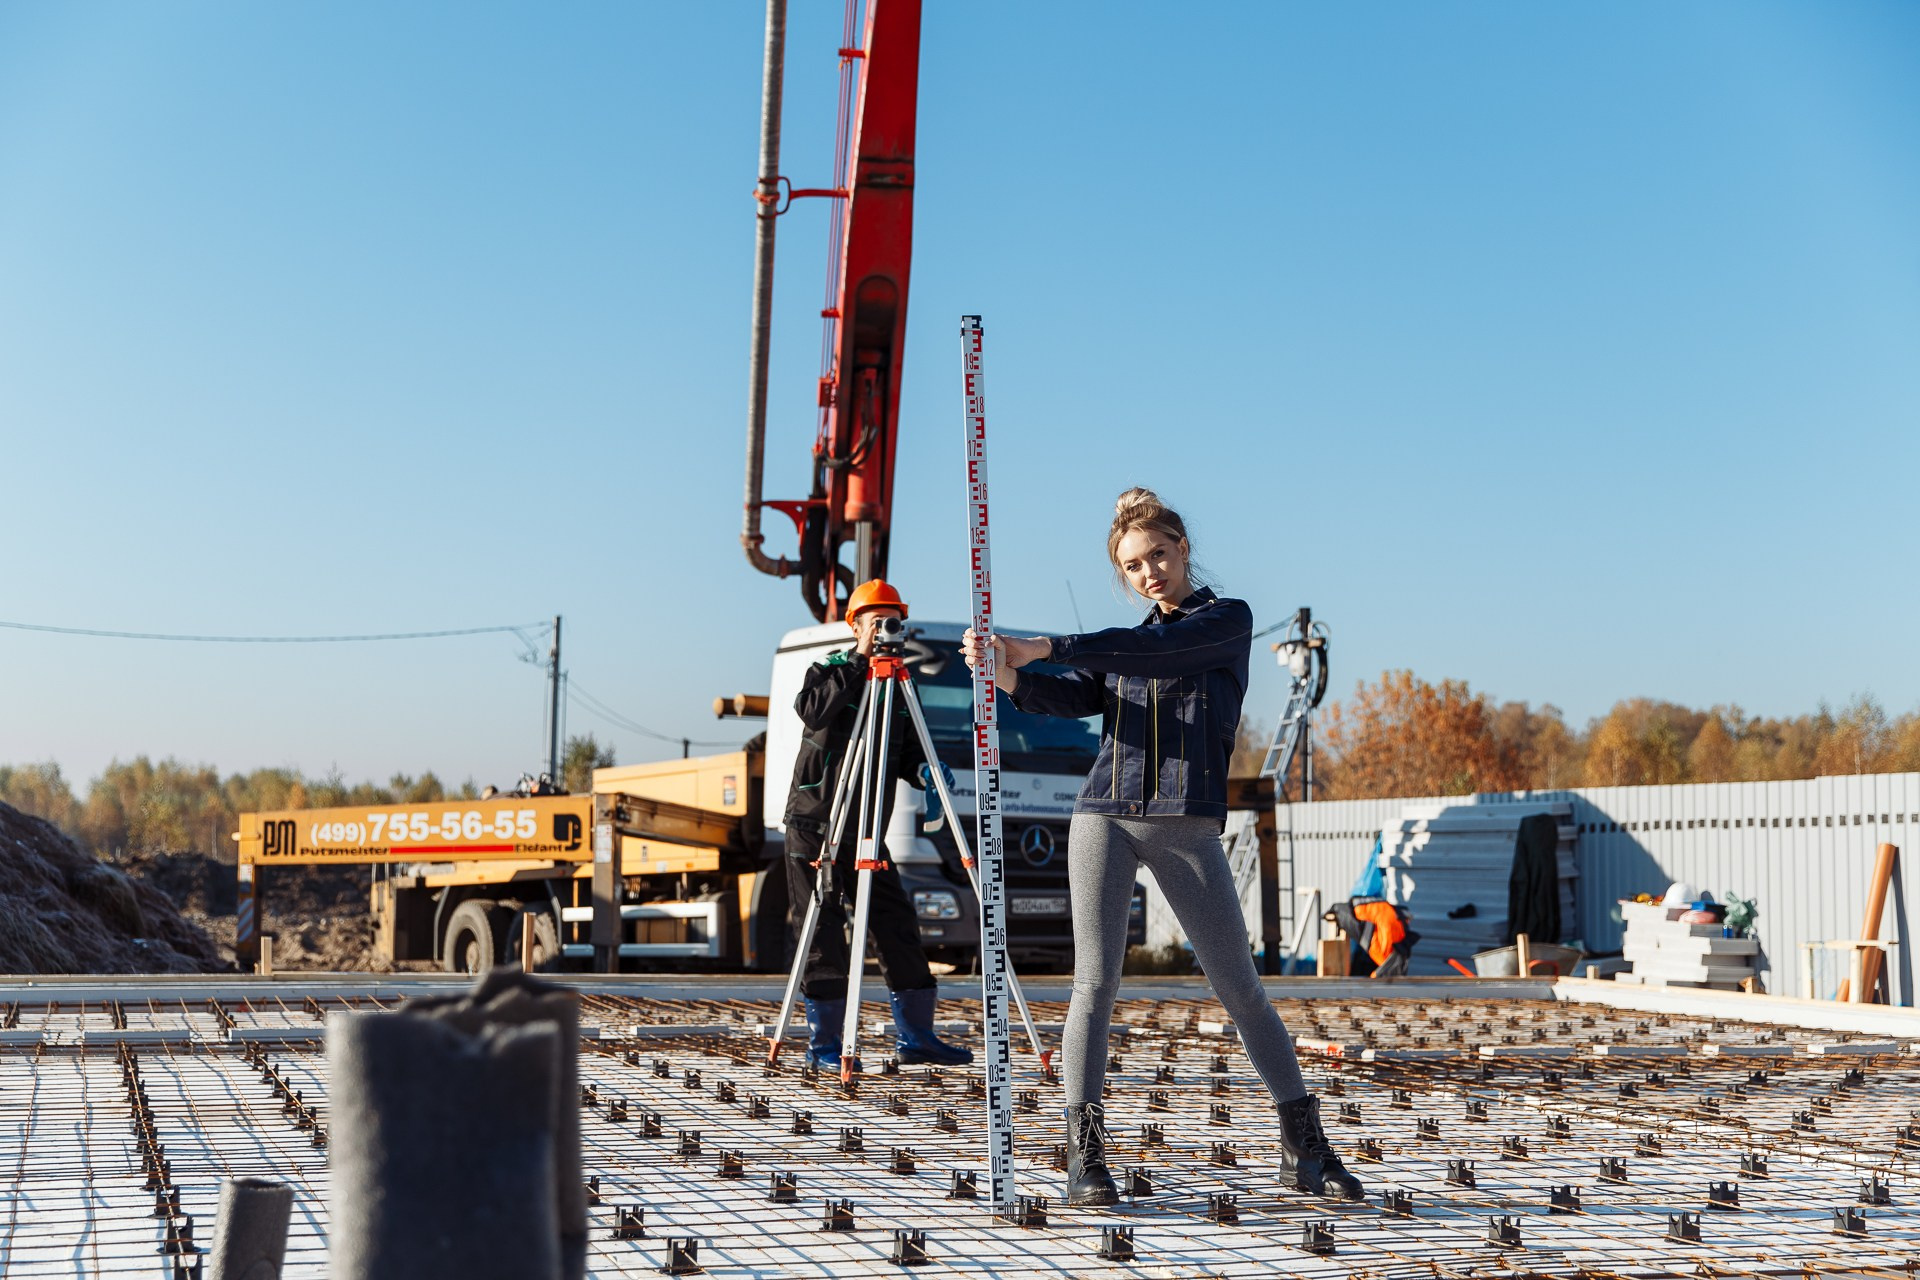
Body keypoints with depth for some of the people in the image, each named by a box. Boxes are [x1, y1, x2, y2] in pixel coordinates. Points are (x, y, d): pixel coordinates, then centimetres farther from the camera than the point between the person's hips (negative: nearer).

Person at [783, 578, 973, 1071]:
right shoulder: (830, 669, -1)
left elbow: (904, 753, 15)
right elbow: (811, 710, -23)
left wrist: (922, 770, -8)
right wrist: (859, 660, -21)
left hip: (866, 831, 5)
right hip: (814, 824, -5)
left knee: (897, 924, 3)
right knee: (823, 933, -4)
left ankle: (915, 1035, 10)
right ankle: (824, 1043, 2)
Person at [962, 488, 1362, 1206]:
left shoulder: (1228, 620, 5)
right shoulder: (1123, 644, 19)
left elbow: (1160, 653, -15)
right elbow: (1071, 697, 0)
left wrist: (1050, 646, -21)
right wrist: (1008, 676, -20)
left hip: (1187, 824, -3)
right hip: (1105, 816, 3)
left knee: (1239, 986, 0)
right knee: (1095, 983, -5)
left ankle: (1304, 1145, 11)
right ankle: (1085, 1154, -3)